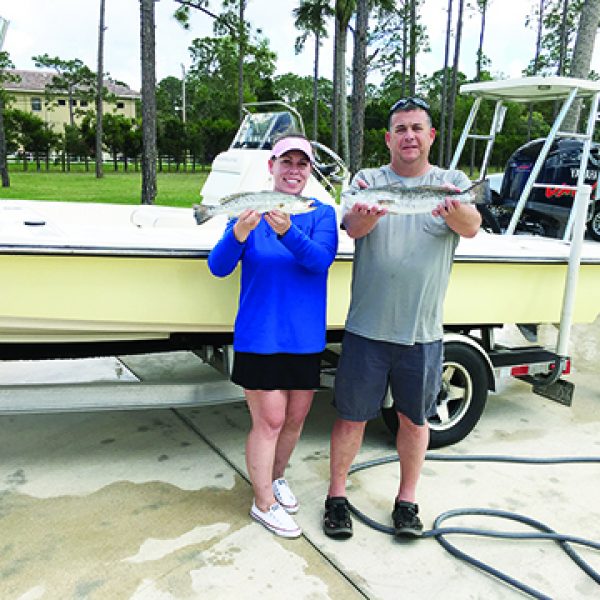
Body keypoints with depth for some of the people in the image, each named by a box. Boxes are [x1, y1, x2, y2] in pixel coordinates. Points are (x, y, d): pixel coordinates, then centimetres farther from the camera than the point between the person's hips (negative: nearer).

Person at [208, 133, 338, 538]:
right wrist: (240, 232, -32)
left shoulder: (322, 213, 0)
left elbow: (321, 259, -18)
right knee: (269, 422, 1)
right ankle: (264, 503, 21)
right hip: (259, 337, -2)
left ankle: (276, 477, 41)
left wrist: (286, 230, -36)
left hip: (306, 337, 3)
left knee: (296, 418, 15)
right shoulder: (250, 211, -2)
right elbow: (219, 267, -12)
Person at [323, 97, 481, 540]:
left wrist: (457, 211, -43)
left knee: (415, 419, 14)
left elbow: (471, 227, -19)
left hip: (423, 332, 1)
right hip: (367, 328, -1)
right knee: (352, 417, 8)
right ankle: (337, 496, 27)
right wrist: (368, 214, -43)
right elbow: (352, 226, -18)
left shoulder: (452, 183, 2)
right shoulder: (368, 180, 2)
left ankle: (407, 499, 33)